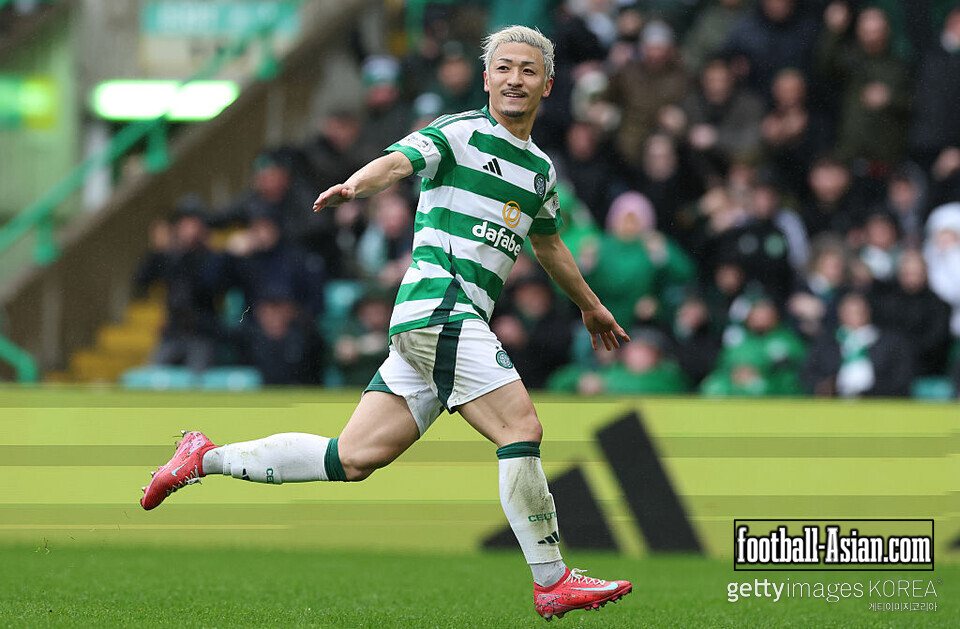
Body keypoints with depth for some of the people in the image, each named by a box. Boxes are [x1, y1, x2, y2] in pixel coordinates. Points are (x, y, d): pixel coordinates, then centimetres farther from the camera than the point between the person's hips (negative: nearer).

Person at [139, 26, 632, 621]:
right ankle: (553, 583, -10)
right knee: (522, 428, -16)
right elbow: (398, 161, -20)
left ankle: (208, 458, 13)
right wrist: (354, 185, -42)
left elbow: (548, 242, 39)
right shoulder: (459, 133, -2)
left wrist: (590, 304, 51)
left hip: (460, 322, 8)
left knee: (353, 458, 4)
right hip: (438, 305, -8)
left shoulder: (541, 168, 22)